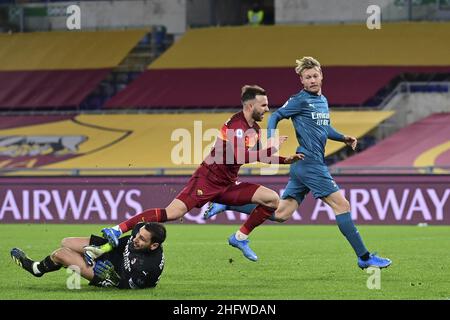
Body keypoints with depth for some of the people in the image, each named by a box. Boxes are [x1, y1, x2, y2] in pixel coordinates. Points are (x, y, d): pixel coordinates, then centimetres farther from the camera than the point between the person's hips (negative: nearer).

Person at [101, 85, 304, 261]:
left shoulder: (254, 128, 11)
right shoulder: (236, 125, -17)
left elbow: (257, 157, 27)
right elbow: (240, 157, -30)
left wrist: (285, 160, 16)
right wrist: (271, 149, -22)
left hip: (227, 185, 8)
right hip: (207, 181, -8)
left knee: (272, 199, -1)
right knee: (172, 213, -23)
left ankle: (240, 238, 10)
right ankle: (116, 230, -22)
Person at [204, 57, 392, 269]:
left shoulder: (323, 100, 18)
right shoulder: (300, 100, -7)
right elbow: (275, 116, -5)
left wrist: (343, 138, 17)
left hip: (302, 167, 9)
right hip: (310, 164, -9)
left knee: (280, 213, 8)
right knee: (342, 205, -8)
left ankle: (225, 205, 13)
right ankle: (365, 258, -4)